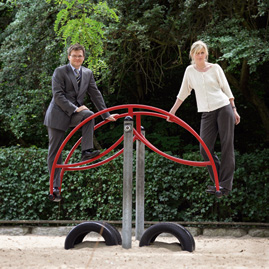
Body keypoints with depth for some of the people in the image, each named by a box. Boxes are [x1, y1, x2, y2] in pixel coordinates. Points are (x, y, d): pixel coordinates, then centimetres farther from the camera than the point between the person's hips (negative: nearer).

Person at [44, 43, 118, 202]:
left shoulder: (88, 73, 10)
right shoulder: (60, 72, -5)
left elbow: (96, 94, 11)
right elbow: (58, 95, -13)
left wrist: (106, 115, 4)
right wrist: (74, 108, -22)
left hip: (75, 112, 3)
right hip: (59, 114, -3)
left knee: (89, 115, -32)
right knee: (55, 152, -2)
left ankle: (86, 152, -30)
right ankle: (55, 187, 5)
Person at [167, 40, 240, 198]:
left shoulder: (215, 68, 3)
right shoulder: (190, 71, 10)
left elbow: (227, 89, 6)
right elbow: (183, 93, 16)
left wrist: (234, 110, 3)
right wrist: (173, 111, 15)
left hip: (224, 108, -3)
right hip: (207, 113, 3)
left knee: (227, 146, -5)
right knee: (205, 149, -7)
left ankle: (226, 184, -1)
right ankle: (218, 182, 5)